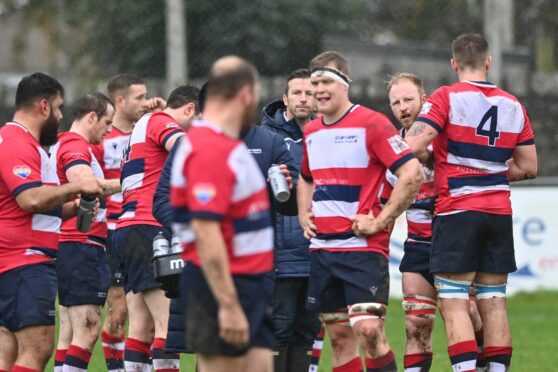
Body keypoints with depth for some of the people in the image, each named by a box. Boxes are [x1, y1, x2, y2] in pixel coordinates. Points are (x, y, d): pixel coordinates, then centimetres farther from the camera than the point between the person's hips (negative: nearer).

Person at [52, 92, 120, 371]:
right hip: (82, 246, -11)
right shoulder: (75, 146, -11)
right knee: (87, 329, -13)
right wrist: (122, 184, -26)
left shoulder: (63, 145, 20)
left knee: (70, 332, 9)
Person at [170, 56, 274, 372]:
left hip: (249, 285, 10)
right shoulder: (210, 151, -19)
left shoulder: (230, 146, 14)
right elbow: (205, 231, -26)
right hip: (223, 287, -10)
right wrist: (228, 305, -28)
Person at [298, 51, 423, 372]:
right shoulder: (311, 132, 14)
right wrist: (304, 214, 14)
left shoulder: (372, 123, -8)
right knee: (339, 336, 7)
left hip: (363, 246, -7)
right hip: (322, 247, 7)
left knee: (368, 330, -18)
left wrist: (380, 221, -15)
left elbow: (412, 174, -14)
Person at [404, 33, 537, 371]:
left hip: (458, 209, -5)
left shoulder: (446, 98, -6)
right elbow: (528, 167, 13)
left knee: (454, 303, -5)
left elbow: (412, 146, -17)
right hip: (500, 212, 5)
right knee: (493, 304, 8)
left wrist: (426, 154, 6)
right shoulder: (513, 105, 9)